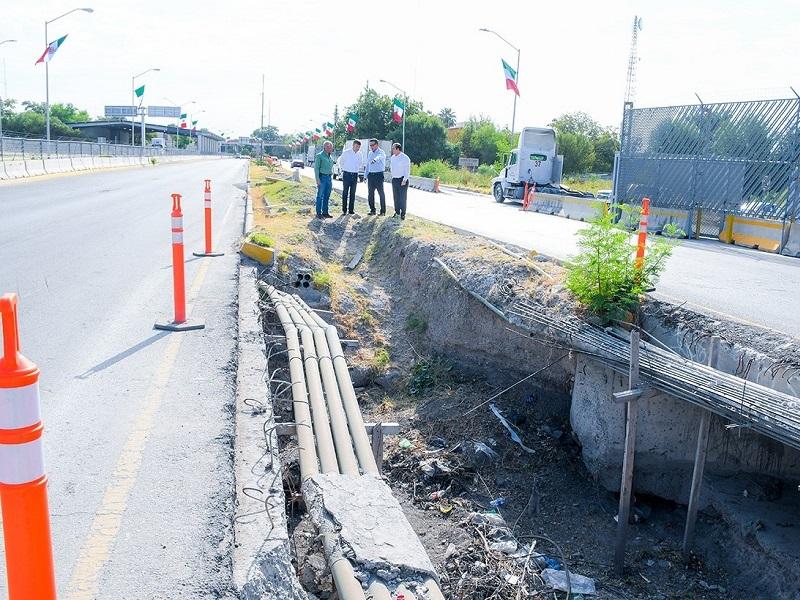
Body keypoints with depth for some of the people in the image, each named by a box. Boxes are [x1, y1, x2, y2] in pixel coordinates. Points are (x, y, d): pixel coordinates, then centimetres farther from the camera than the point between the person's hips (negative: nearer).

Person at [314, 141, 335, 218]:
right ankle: (319, 213, 1)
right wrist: (317, 179, -17)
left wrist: (331, 179, 17)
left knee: (327, 196, 9)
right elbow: (316, 168, -10)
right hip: (322, 177, -7)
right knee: (320, 196, -3)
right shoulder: (319, 156, -6)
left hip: (329, 178, 7)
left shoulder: (330, 157, 15)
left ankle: (325, 212, 16)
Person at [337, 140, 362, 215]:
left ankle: (351, 210, 10)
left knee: (353, 193, 5)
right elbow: (340, 161, 7)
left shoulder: (359, 154, 5)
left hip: (355, 175, 4)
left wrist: (358, 169, 13)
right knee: (345, 192, -2)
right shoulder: (346, 152, -6)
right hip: (346, 174, -4)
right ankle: (344, 210, 2)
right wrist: (342, 169, 7)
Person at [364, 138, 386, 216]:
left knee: (381, 193, -3)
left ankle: (383, 211, 3)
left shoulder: (381, 152, -6)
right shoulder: (369, 153, 15)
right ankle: (372, 210, 15)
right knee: (370, 193, 6)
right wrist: (365, 175, 15)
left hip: (379, 175, -6)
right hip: (370, 175, 6)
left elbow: (380, 157, -31)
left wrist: (375, 159, -53)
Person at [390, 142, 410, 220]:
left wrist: (404, 180, -17)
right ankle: (397, 212, 20)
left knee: (402, 197, -3)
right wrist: (392, 177, 16)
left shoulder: (405, 158, -11)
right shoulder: (392, 157, 10)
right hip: (394, 179, 7)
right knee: (396, 197, 10)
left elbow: (407, 170, -12)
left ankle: (403, 214, 3)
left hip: (402, 180, -7)